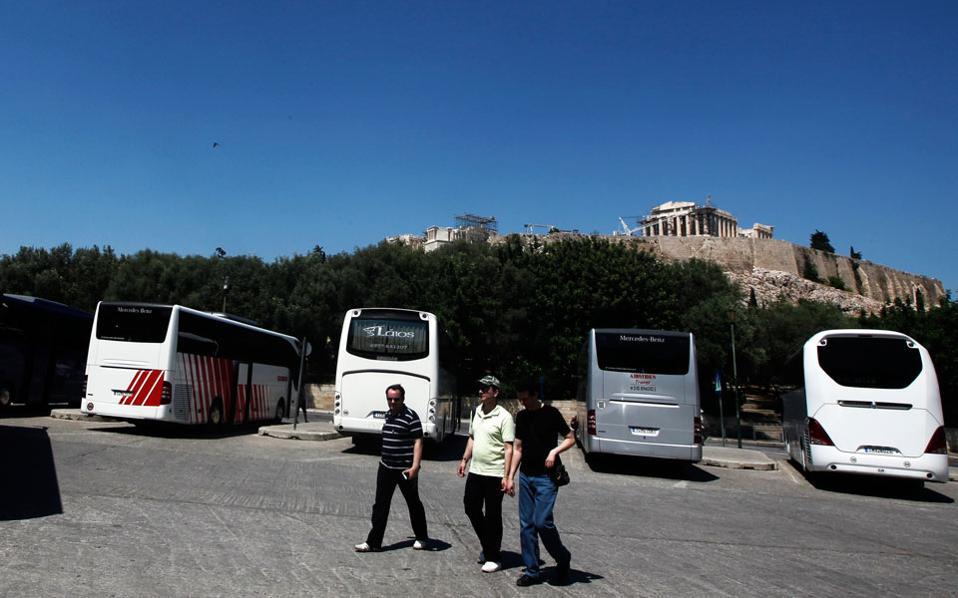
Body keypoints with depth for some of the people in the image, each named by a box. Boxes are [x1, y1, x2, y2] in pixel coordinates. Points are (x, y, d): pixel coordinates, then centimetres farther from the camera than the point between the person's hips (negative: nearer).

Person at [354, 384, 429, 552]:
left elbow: (418, 442, -17)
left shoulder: (410, 416, -15)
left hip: (405, 469, -7)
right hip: (386, 467, 7)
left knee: (413, 503, 10)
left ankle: (422, 538, 27)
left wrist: (415, 466, -24)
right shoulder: (388, 415, 9)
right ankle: (373, 543, 11)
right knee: (380, 505, 5)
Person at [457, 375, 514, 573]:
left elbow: (508, 448, -16)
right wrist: (464, 460, 15)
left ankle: (494, 558, 18)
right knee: (471, 507, 13)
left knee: (492, 516, 3)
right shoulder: (476, 412, 8)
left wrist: (507, 477, -19)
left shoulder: (504, 417, -14)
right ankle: (488, 546, 33)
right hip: (475, 471, 7)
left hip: (494, 474, -7)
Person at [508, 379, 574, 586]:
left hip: (546, 476, -6)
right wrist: (510, 476, 11)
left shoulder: (550, 413, -7)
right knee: (526, 524, 6)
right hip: (526, 476, 6)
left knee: (542, 521, -12)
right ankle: (532, 571, 16)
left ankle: (563, 558, 14)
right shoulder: (521, 416, 10)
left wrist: (554, 451, -18)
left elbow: (570, 439, -2)